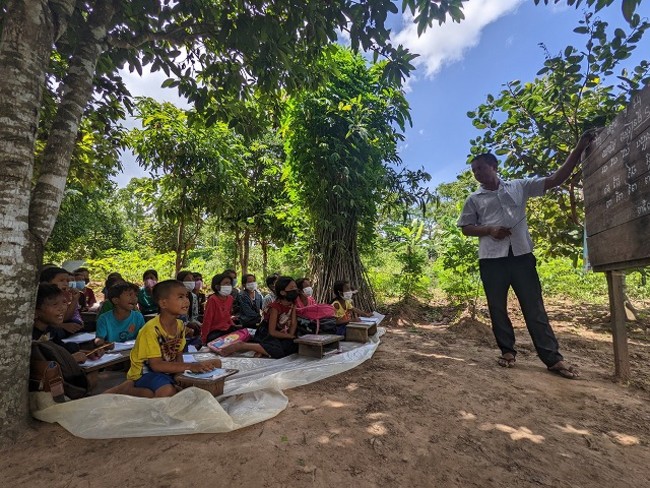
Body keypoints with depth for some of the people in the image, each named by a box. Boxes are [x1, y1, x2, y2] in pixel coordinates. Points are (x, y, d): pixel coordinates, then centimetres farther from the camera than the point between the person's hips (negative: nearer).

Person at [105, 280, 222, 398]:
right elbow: (156, 365, -25)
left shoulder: (180, 325, -1)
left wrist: (180, 368, -16)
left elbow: (179, 354, 6)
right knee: (168, 392, -33)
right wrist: (190, 366, -31)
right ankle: (127, 389, -6)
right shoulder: (152, 329, -23)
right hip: (144, 373, -7)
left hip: (166, 370, 7)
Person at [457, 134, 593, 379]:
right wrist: (489, 230, -9)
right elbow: (466, 228, 8)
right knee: (497, 308, 5)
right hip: (491, 258, 0)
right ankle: (508, 351, 19)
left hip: (521, 254, 0)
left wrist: (578, 149, 2)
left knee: (534, 306, 3)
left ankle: (553, 357, 11)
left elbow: (555, 180, 8)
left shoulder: (519, 187, 10)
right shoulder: (474, 199, 9)